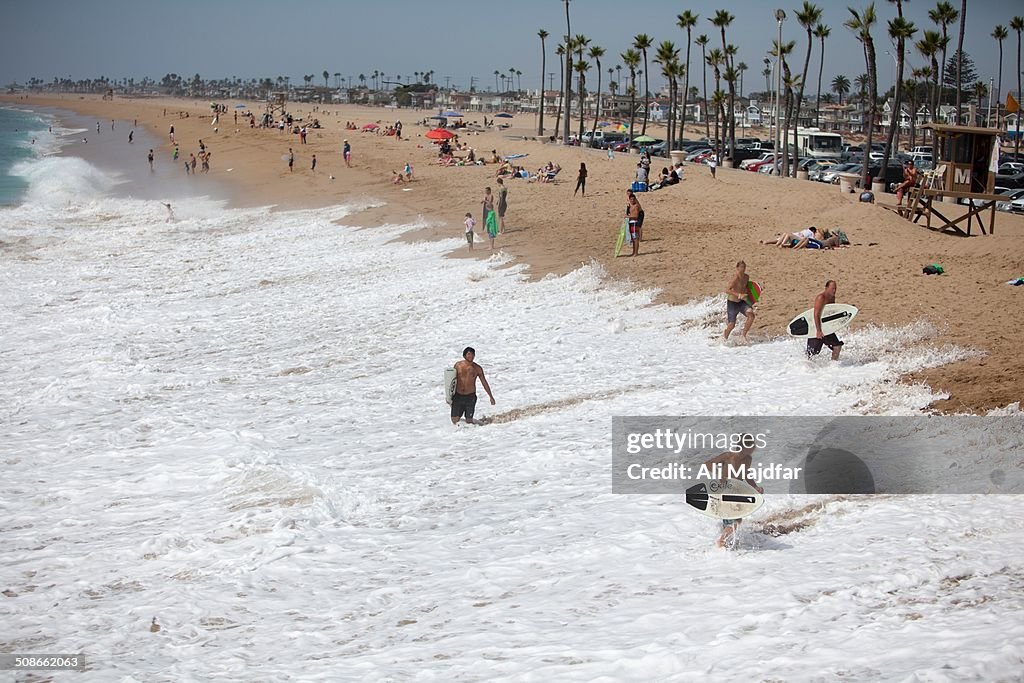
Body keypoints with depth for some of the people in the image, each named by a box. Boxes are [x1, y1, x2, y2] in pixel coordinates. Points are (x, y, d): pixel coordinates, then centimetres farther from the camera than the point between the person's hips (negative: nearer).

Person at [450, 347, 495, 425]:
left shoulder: (477, 368, 0)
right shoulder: (458, 365, 1)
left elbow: (484, 383, 7)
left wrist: (491, 396, 6)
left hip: (470, 397, -1)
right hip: (458, 396, 1)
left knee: (469, 421, -4)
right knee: (454, 420, -1)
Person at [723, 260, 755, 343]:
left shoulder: (746, 277, 1)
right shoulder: (735, 278, -23)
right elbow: (727, 290, -31)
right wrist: (739, 295, -37)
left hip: (742, 302, 6)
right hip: (732, 303, -6)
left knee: (751, 315, -17)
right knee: (732, 324, 1)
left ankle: (744, 335, -4)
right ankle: (725, 338, 30)